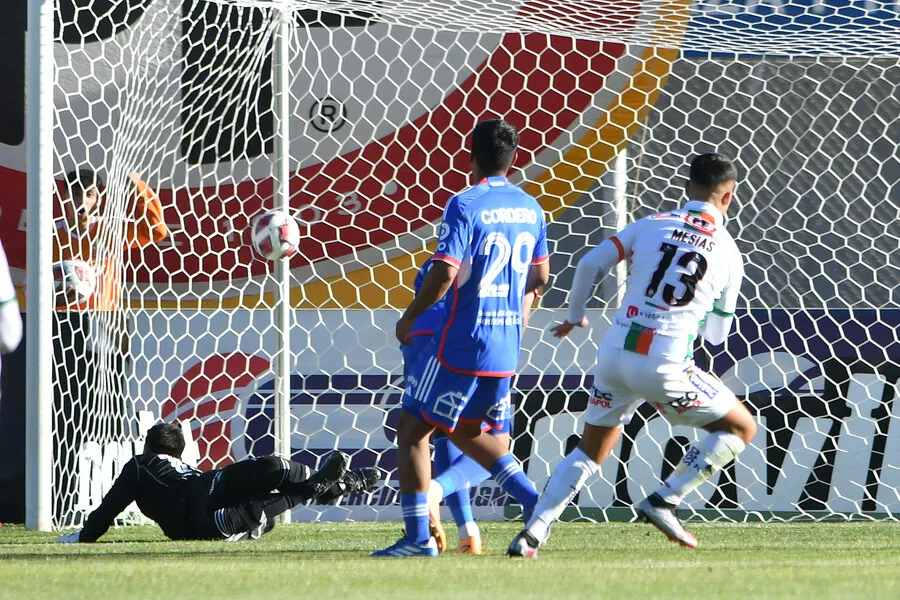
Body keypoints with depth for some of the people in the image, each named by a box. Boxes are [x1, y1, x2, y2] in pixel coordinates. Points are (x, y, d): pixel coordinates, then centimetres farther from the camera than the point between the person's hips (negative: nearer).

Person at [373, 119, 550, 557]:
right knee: (468, 433, 24)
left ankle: (419, 537, 0)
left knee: (412, 431, 4)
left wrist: (409, 318, -7)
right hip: (507, 348, 7)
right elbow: (540, 275, 18)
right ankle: (534, 501, 9)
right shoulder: (530, 209, 7)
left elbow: (443, 274, -21)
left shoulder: (465, 205, -14)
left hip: (460, 344, -7)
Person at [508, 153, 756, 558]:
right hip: (665, 368, -4)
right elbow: (715, 335, 12)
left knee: (590, 451, 22)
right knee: (741, 429, 14)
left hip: (615, 354, 4)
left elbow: (589, 265, 4)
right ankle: (664, 501, 5)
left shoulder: (651, 225, 7)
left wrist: (574, 317, 21)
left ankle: (532, 534, 9)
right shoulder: (728, 254, 4)